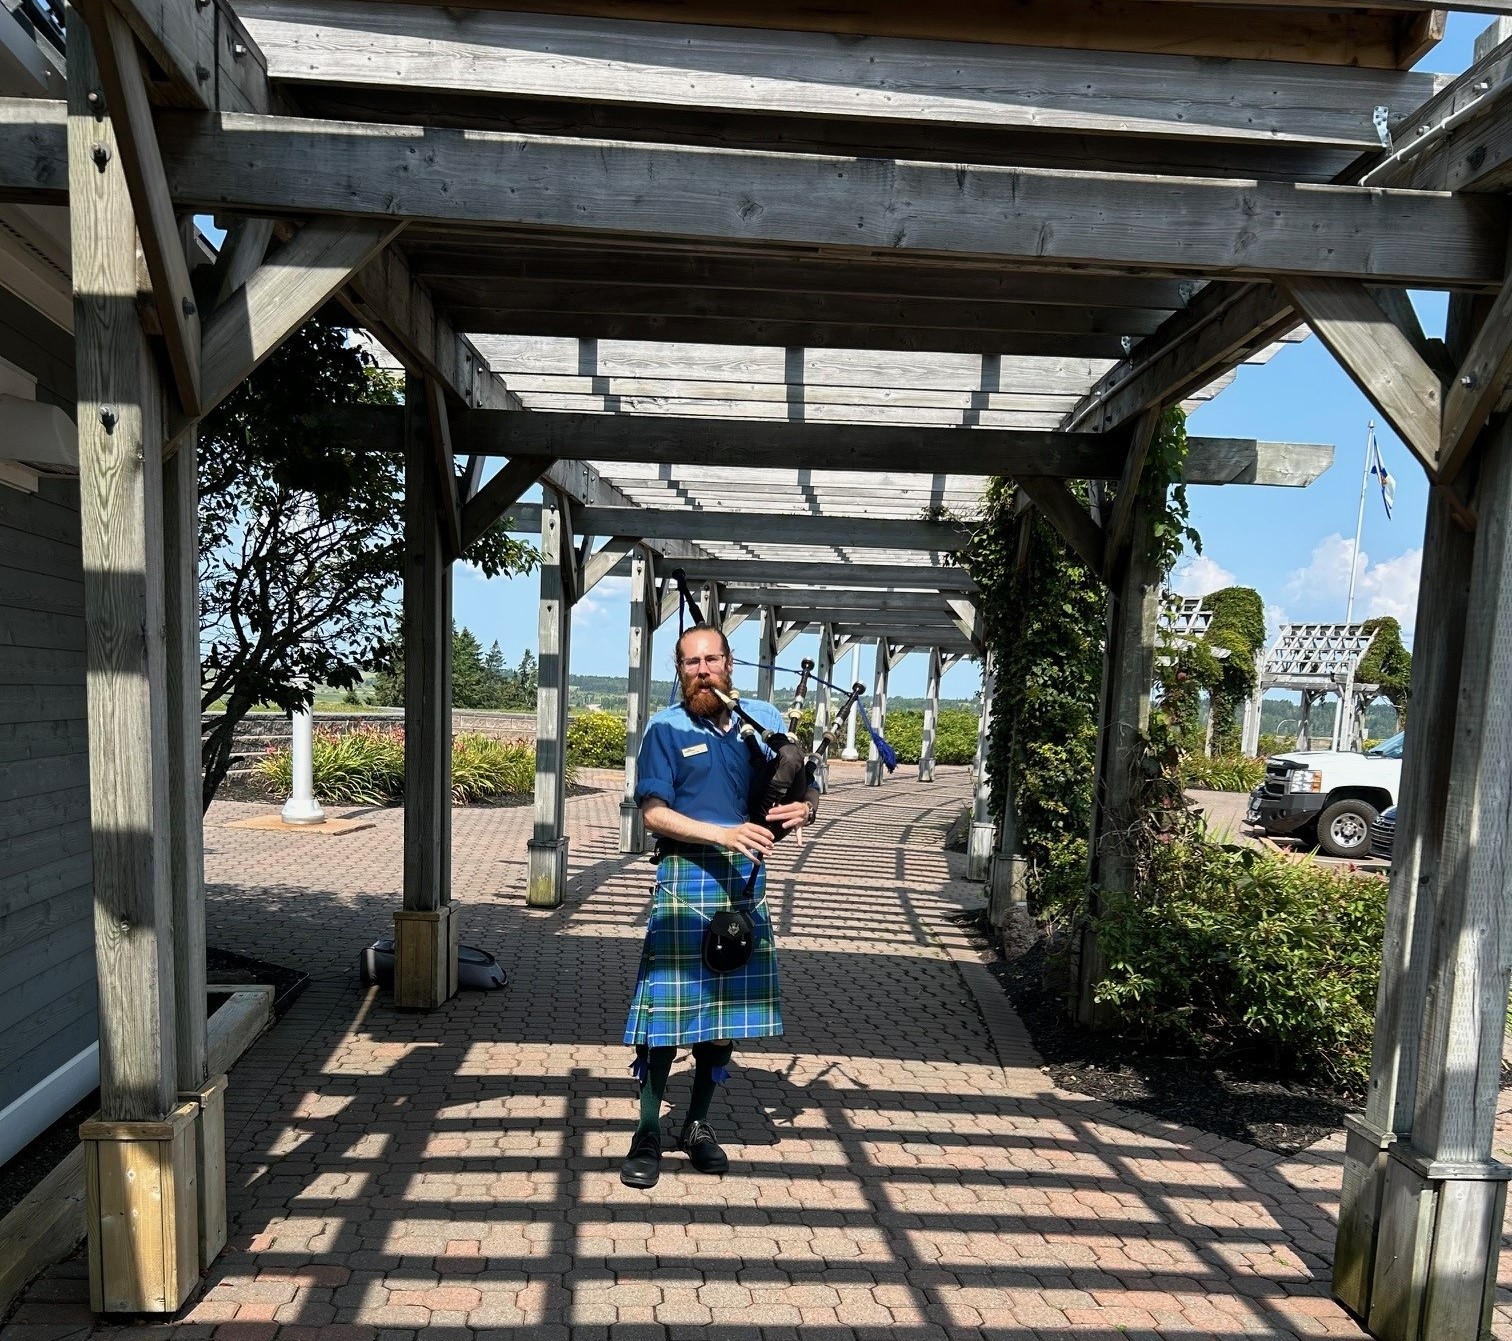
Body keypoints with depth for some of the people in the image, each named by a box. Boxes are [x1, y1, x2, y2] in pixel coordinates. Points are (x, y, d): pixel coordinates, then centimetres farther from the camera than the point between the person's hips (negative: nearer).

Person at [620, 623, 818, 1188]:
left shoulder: (764, 720, 8)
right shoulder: (666, 729, -2)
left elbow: (807, 792, 12)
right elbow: (654, 814, -10)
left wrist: (804, 809, -13)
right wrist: (724, 833, -22)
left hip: (746, 879, 4)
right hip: (687, 877, -3)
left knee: (729, 1008, 11)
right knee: (668, 1007, -2)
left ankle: (697, 1124, 28)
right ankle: (647, 1134, 16)